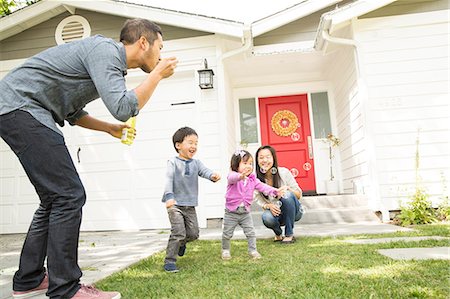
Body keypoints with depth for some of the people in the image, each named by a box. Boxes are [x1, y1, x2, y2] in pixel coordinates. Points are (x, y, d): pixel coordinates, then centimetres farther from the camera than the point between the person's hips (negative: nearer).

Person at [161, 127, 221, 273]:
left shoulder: (196, 163, 6)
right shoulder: (173, 162, -8)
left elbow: (204, 171, -12)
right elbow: (168, 180, -18)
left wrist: (213, 175, -36)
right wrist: (169, 197, -33)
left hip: (190, 206, 5)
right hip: (175, 204, -5)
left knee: (193, 233, 8)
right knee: (178, 232, -13)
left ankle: (181, 242, 41)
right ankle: (169, 261, 2)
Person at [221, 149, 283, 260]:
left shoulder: (252, 179, 0)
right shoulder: (233, 176, -17)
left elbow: (262, 186, -8)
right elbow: (232, 178, -41)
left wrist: (274, 191, -25)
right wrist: (241, 176, -64)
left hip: (245, 212, 4)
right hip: (231, 212, -3)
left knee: (251, 232, 4)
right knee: (227, 234, 9)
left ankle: (252, 250, 20)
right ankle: (225, 250, 29)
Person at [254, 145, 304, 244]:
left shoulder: (283, 172, -16)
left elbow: (299, 195, -8)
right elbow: (259, 201, -3)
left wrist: (287, 188, -29)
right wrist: (268, 206, -25)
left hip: (293, 211, 0)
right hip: (274, 211, 1)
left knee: (287, 194, -33)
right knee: (267, 217, -34)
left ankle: (289, 235, -17)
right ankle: (278, 234, 4)